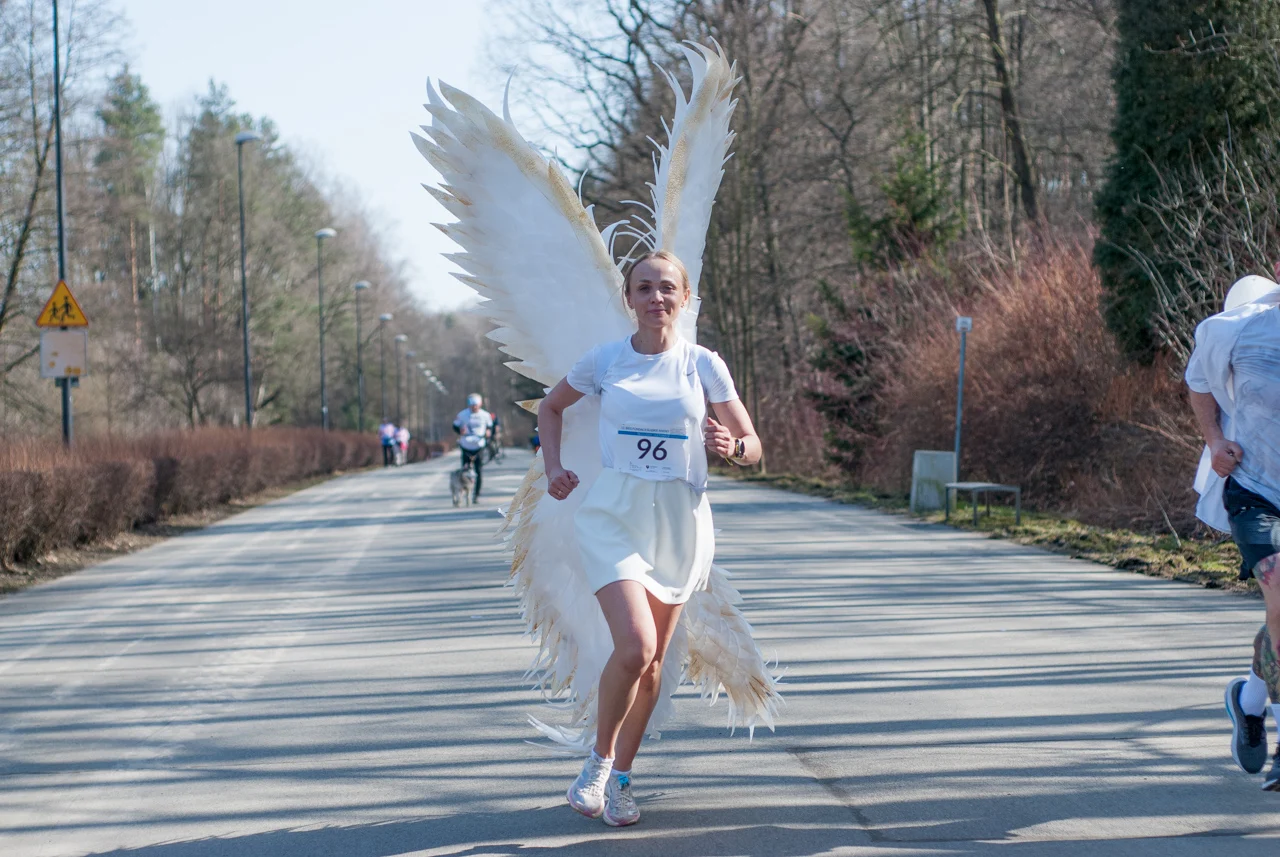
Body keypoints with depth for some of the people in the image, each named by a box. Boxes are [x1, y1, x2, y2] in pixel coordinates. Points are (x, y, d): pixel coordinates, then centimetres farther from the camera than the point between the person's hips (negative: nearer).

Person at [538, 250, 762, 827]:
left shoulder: (703, 365, 1)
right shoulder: (603, 361, 1)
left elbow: (753, 447, 4)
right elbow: (550, 408, 20)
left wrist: (732, 446, -18)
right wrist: (554, 468, 6)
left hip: (679, 520, 2)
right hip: (614, 516, -2)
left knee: (651, 658, 7)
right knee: (634, 647, -19)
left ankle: (620, 779, 22)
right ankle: (599, 757, 5)